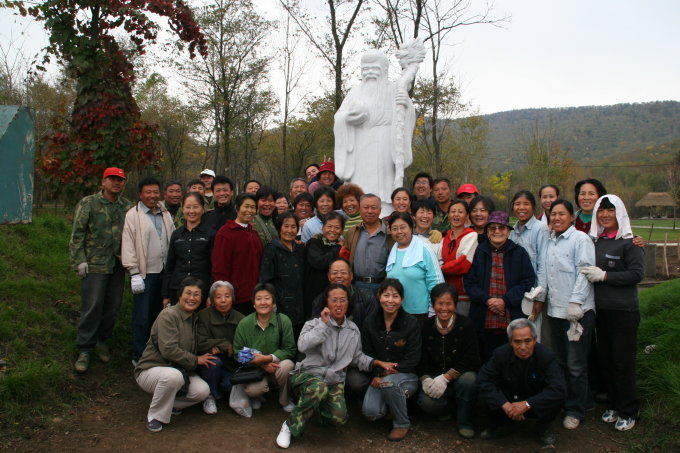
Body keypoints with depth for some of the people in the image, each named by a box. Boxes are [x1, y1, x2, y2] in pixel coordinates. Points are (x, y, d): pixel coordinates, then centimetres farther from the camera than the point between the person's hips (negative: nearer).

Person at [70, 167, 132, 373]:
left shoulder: (127, 206, 8)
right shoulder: (88, 203, -2)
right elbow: (77, 234, -4)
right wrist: (79, 261, -9)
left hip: (118, 265, 4)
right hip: (95, 265, -4)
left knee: (113, 306, 10)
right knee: (92, 307, -4)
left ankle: (101, 340, 29)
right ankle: (84, 350, 9)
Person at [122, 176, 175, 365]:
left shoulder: (165, 214, 13)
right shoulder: (133, 215, -4)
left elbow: (173, 240, 16)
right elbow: (128, 246, -8)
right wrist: (134, 273, -13)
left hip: (164, 272, 5)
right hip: (145, 273, -5)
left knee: (159, 314, 14)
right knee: (142, 317, -2)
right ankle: (139, 357, 10)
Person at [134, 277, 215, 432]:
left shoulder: (195, 319, 9)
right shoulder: (168, 315, -16)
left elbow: (196, 348, 15)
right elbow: (168, 350, -25)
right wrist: (195, 360, -16)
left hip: (178, 370, 7)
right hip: (150, 370, -7)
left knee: (203, 391, -19)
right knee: (173, 375, -40)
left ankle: (168, 402, 9)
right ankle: (155, 416, -13)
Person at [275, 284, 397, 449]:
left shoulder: (353, 330, 11)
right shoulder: (315, 323, -2)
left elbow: (357, 357, 20)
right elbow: (302, 346, -22)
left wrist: (377, 362, 4)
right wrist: (324, 324, -18)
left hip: (334, 380, 4)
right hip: (309, 373, -3)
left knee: (339, 418, -22)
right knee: (319, 387, -40)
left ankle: (321, 405, 17)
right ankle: (290, 426, -16)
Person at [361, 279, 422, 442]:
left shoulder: (411, 323, -9)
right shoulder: (370, 323, 0)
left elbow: (412, 359, -11)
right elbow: (367, 354, 2)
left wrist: (387, 373, -20)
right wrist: (377, 374, -16)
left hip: (407, 375, -3)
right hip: (379, 377, 3)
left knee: (389, 383, -36)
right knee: (370, 412, -22)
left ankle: (402, 424, -8)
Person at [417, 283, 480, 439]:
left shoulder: (465, 325, -9)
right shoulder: (426, 326, 0)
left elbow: (471, 358, -15)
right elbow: (421, 358, 2)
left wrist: (446, 377, -23)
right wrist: (425, 379, -18)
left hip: (460, 376, -1)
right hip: (435, 378, 2)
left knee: (469, 379, -36)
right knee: (426, 403, -27)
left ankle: (465, 422, -9)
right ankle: (451, 408, 10)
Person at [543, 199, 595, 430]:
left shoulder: (580, 239, -7)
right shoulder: (550, 241, 15)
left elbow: (584, 272, -13)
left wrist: (575, 301, -18)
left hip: (577, 311, -7)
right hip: (555, 310, 7)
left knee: (576, 365, 1)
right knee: (559, 361, 15)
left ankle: (575, 410, 14)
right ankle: (560, 402, 28)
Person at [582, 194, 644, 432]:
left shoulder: (629, 242, -7)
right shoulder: (594, 242, 9)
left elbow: (637, 274, -15)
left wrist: (604, 275, -18)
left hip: (623, 311, -5)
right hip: (600, 309, 6)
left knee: (623, 361, 0)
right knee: (605, 360, 12)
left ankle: (628, 412, 15)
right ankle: (613, 405, 27)